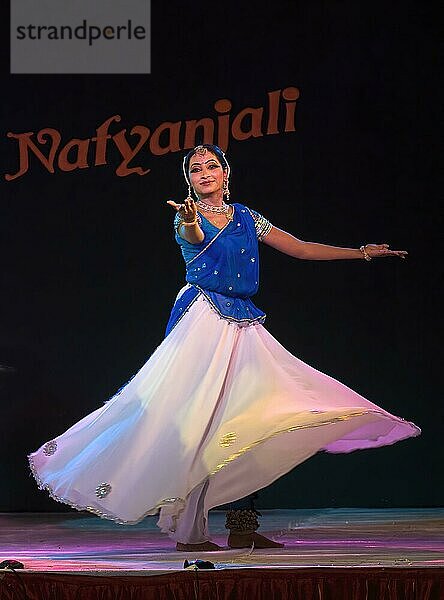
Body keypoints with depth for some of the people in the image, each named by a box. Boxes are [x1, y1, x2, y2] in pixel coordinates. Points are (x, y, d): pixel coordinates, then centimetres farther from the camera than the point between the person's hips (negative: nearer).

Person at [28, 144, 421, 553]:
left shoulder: (246, 217, 16)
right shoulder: (188, 216, 2)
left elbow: (300, 248, 17)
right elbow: (196, 238, -23)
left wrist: (364, 252, 14)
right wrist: (191, 223, -48)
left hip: (242, 322, 6)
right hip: (203, 317, -6)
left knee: (246, 423, -1)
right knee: (199, 419, -12)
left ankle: (242, 527, 1)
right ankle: (188, 530, -11)